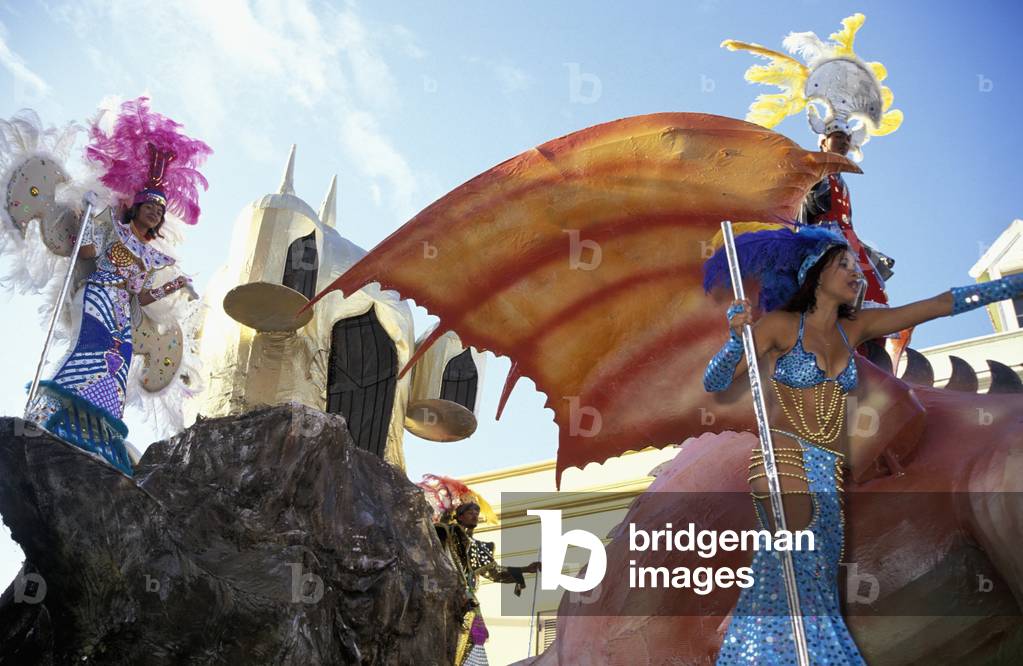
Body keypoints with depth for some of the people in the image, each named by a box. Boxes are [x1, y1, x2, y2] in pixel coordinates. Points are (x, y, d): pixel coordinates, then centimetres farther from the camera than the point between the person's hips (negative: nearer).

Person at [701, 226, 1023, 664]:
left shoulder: (855, 328, 14)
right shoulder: (780, 324, 0)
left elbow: (942, 304, 12)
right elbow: (714, 383, -4)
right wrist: (737, 339, -22)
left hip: (830, 474, 6)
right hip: (784, 461, -6)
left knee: (816, 576, 2)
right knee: (796, 567, -18)